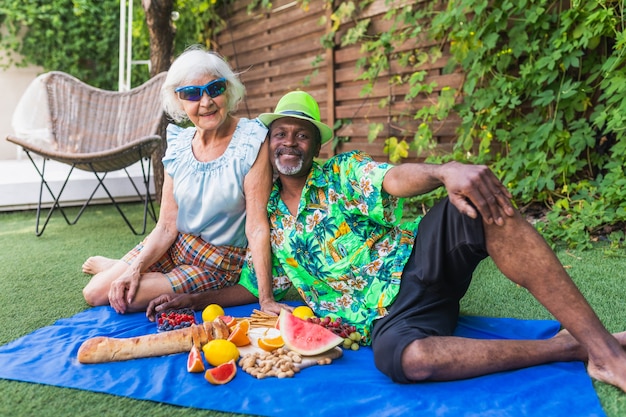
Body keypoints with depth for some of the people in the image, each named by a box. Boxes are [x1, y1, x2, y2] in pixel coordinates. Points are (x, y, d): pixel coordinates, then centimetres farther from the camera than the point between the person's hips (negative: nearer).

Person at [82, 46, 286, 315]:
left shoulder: (251, 139, -22)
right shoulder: (179, 144, -5)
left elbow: (257, 226, -26)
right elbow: (167, 226, -4)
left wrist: (266, 300, -28)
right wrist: (135, 268, -18)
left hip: (219, 262, -4)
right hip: (174, 245, 5)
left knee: (126, 301, -14)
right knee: (95, 293, 3)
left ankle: (112, 267, 21)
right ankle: (122, 268, 36)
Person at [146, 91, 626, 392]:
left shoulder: (344, 173, 3)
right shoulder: (270, 220, 14)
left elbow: (397, 178, -19)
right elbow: (252, 287, 23)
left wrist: (447, 170, -41)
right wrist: (190, 297, 16)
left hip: (417, 262, -1)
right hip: (386, 316, 1)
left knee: (482, 205, -31)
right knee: (398, 357, -38)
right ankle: (563, 348, -22)